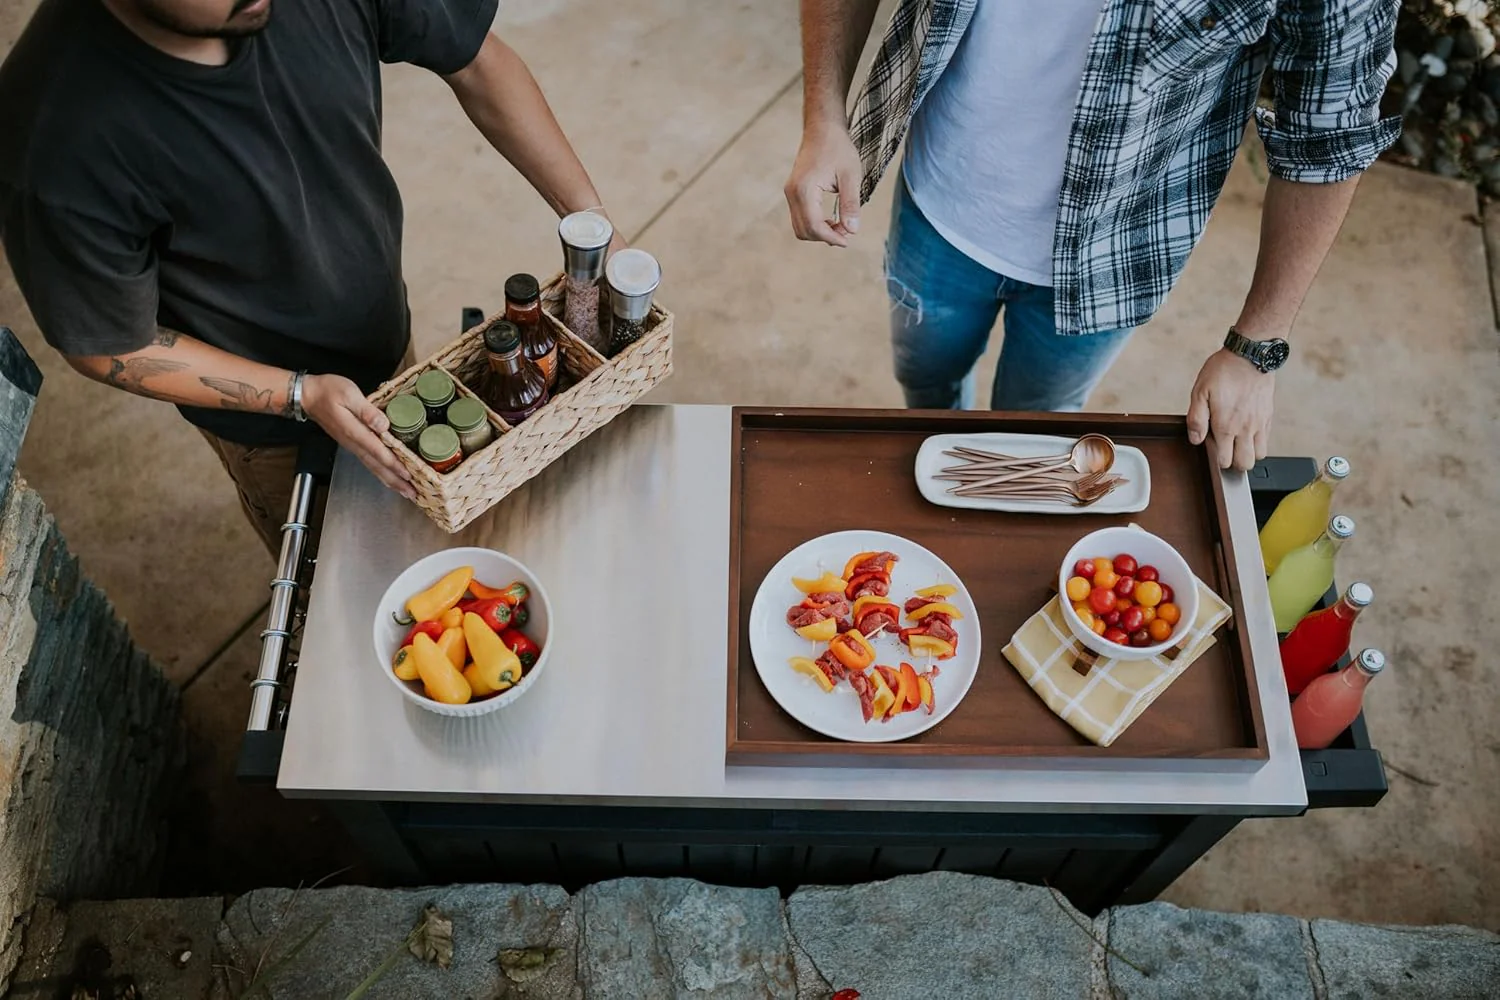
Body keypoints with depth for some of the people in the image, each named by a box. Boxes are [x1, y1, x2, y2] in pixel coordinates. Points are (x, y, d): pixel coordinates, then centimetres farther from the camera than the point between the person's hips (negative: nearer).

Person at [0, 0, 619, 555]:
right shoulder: (60, 145, -38)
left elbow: (477, 64, -13)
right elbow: (110, 349, -23)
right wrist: (302, 395, -28)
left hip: (387, 335, 4)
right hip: (271, 416, -3)